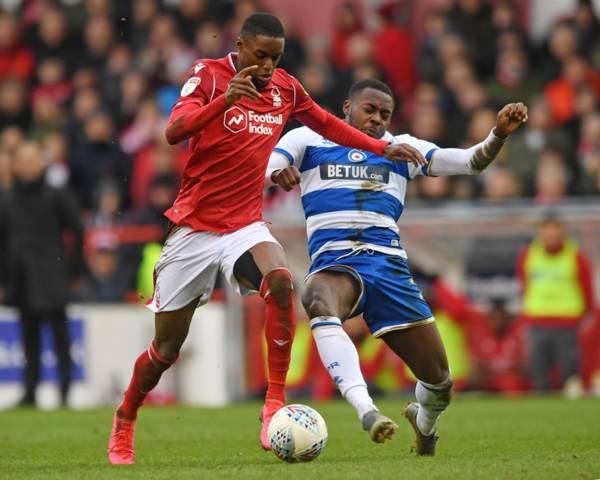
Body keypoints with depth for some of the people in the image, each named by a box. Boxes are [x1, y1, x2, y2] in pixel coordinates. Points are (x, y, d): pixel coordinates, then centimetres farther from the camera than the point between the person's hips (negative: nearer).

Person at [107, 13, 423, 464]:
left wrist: (383, 148, 14)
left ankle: (275, 403, -26)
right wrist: (226, 97, -41)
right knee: (166, 348, 4)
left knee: (280, 280, -32)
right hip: (195, 227, -3)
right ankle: (124, 423, 31)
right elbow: (174, 131, -27)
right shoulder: (208, 75, -11)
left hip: (247, 225, 3)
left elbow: (326, 123, 21)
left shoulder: (285, 88, 3)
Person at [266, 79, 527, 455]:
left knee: (439, 380, 2)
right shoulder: (308, 139, 14)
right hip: (333, 263, -3)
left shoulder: (401, 149, 20)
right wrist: (278, 172, -27)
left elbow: (470, 162, 12)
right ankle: (366, 411, -51)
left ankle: (424, 421, 39)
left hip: (388, 265, 3)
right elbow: (262, 168, -2)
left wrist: (499, 135, -9)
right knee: (318, 302, -42)